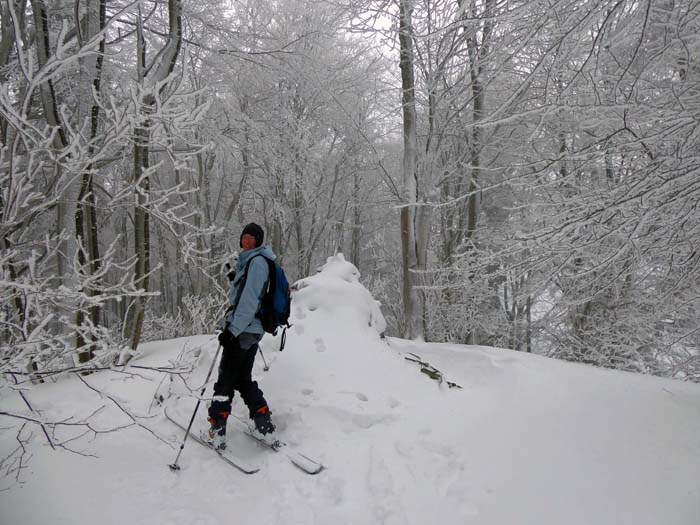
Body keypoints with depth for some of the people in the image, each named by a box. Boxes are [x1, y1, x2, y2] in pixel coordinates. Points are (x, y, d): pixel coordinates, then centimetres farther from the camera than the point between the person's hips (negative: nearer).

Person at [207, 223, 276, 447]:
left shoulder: (257, 262, -12)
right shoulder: (249, 261, 20)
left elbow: (250, 300, -21)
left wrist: (232, 329, -23)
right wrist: (235, 281, 9)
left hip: (240, 330, -10)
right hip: (249, 330, 10)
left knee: (226, 379, -3)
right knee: (243, 379, 15)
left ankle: (217, 429, 2)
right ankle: (263, 420, 16)